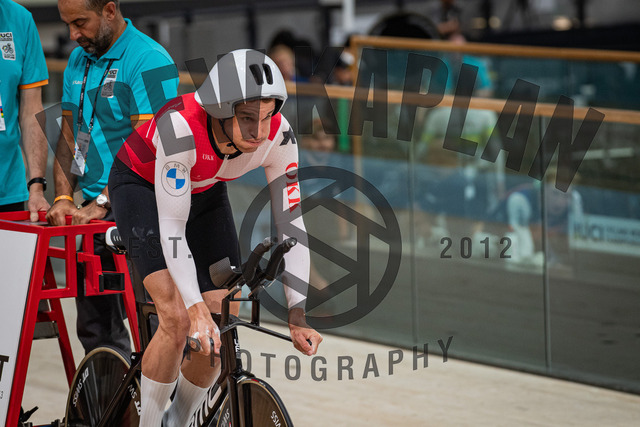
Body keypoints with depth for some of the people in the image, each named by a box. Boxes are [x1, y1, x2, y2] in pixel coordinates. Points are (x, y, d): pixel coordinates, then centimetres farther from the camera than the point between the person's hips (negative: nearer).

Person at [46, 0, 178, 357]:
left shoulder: (148, 61, -12)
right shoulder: (79, 60, 15)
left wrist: (101, 203, -20)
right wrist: (63, 198, 3)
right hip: (95, 211, 8)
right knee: (94, 326, 10)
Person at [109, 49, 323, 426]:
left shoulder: (278, 136, -28)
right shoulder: (181, 127, -40)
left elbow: (291, 222, -20)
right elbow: (172, 228, -38)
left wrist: (298, 313, -25)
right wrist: (197, 309, -45)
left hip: (205, 193, 5)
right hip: (142, 185, -4)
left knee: (224, 327, -6)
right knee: (178, 319, -22)